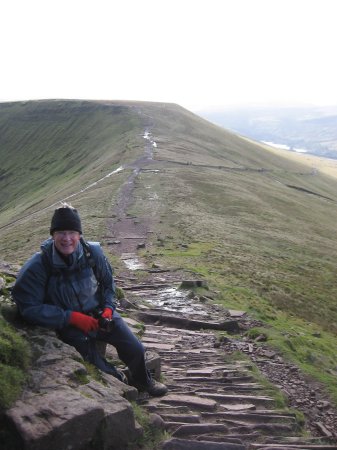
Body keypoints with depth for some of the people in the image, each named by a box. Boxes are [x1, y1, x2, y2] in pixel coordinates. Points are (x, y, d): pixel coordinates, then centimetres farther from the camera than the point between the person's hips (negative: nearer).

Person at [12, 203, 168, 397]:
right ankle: (118, 379, 28)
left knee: (136, 350, -1)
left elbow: (108, 282, 7)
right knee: (104, 372, -11)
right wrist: (72, 317, -23)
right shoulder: (37, 267, -23)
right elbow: (30, 308, -21)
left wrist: (109, 307, -8)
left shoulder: (93, 252, -12)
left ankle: (142, 380, 34)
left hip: (99, 314, 3)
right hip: (69, 325, -3)